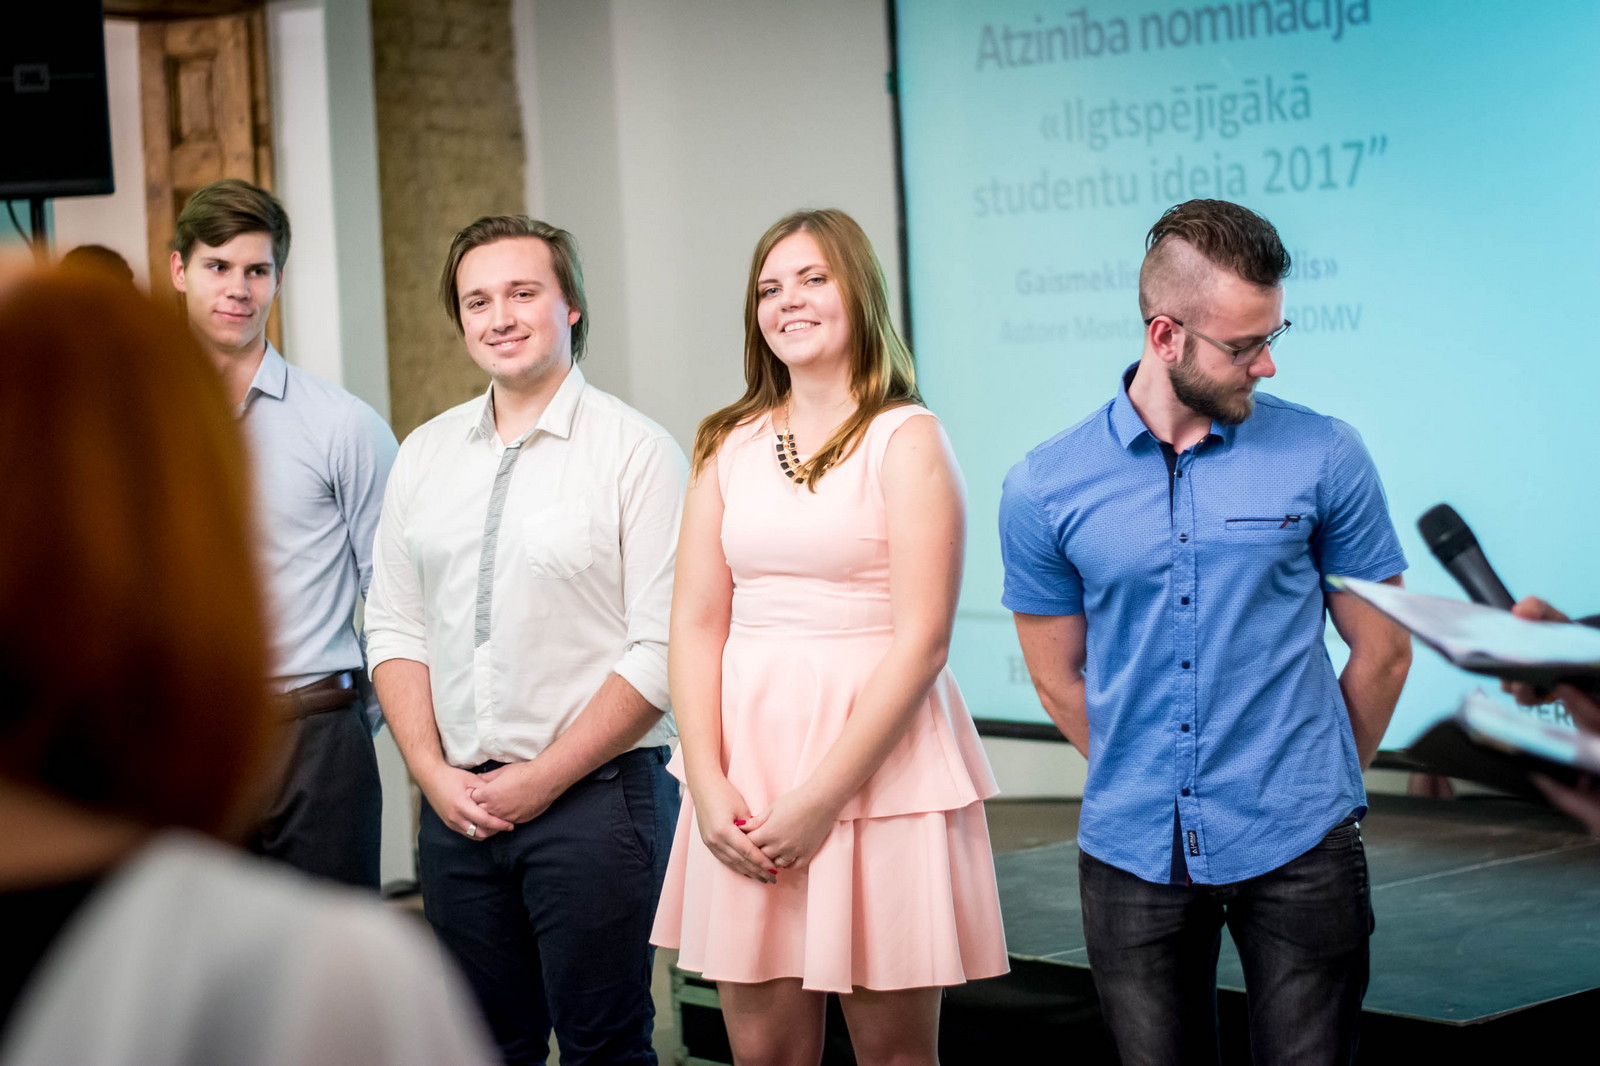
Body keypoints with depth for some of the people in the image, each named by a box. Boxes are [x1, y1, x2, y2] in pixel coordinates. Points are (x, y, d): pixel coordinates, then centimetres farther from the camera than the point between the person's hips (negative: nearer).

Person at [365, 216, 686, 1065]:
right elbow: (395, 628, 12)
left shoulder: (636, 451, -6)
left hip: (592, 796, -5)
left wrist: (539, 780, -12)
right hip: (457, 802, 5)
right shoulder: (425, 455, 11)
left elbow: (659, 652, -11)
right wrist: (434, 773, -2)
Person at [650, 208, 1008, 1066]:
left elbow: (921, 640, -10)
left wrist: (821, 797, -14)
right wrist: (708, 786, -6)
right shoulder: (730, 445, 11)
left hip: (879, 764, -4)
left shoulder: (905, 440, -3)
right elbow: (696, 623, 7)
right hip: (747, 763, 4)